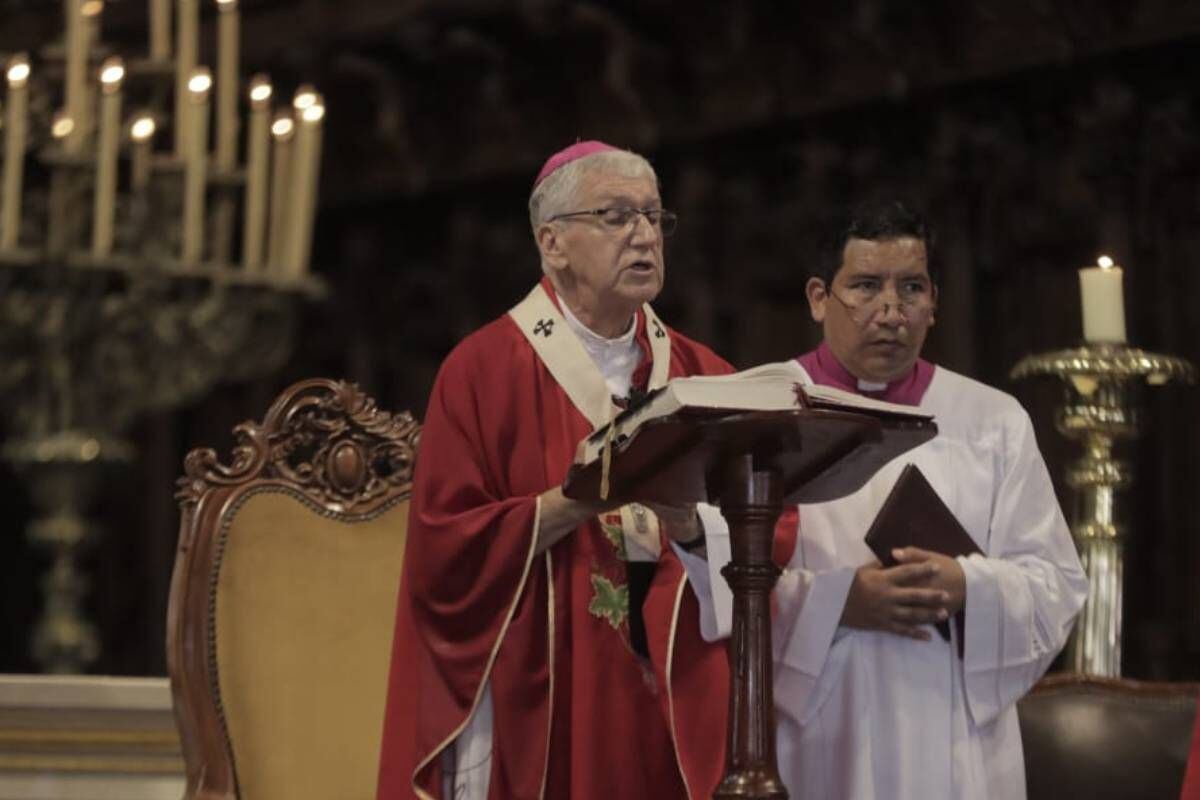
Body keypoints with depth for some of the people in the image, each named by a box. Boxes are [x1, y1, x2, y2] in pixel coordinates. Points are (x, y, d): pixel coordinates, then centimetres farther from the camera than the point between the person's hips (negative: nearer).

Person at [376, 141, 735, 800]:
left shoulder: (702, 375, 10)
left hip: (679, 714, 4)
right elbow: (444, 550, -10)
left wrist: (694, 522, -19)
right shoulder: (484, 370, -3)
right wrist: (577, 501, -21)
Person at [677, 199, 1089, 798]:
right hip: (808, 747, -2)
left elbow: (1056, 583, 4)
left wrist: (966, 589, -15)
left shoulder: (994, 422, 8)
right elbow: (714, 584, -7)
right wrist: (835, 601, -20)